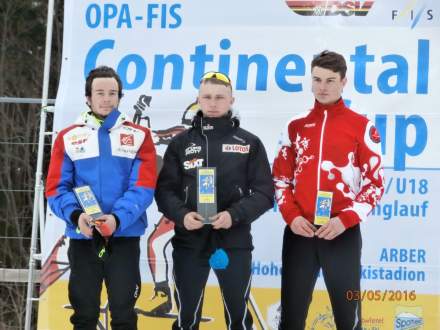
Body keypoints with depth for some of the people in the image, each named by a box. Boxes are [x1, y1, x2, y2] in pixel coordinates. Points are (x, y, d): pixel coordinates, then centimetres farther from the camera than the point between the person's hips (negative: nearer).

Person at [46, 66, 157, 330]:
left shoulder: (139, 136, 5)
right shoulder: (68, 137, 7)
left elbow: (144, 187, -5)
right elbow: (56, 188, 1)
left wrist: (118, 218, -21)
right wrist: (75, 215, -19)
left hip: (124, 237, -1)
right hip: (83, 238, 1)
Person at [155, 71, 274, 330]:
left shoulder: (250, 143, 6)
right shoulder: (181, 143, 9)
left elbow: (264, 192, 1)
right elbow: (165, 190, 6)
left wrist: (235, 214, -15)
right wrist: (181, 215, -14)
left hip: (234, 242, -1)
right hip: (189, 241, 1)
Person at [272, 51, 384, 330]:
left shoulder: (362, 126, 1)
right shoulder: (296, 126, 11)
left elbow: (375, 182, -1)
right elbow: (281, 178, 13)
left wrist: (345, 220, -12)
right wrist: (291, 216, -4)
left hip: (343, 233, -3)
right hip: (299, 233, 3)